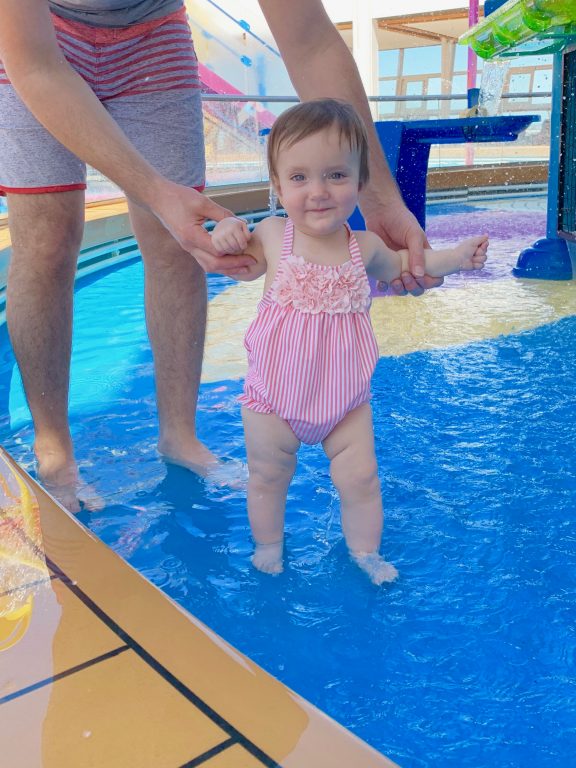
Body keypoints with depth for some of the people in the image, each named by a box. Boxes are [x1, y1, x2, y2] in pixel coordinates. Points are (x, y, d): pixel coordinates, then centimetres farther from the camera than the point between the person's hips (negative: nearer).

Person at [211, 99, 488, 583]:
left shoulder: (365, 246, -6)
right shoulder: (271, 235, -11)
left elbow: (398, 266, 17)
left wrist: (455, 257, 9)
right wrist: (227, 231, -14)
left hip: (346, 399, 1)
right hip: (274, 398, -1)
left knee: (361, 479, 7)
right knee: (268, 478, 15)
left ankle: (366, 552, 33)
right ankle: (268, 546, 41)